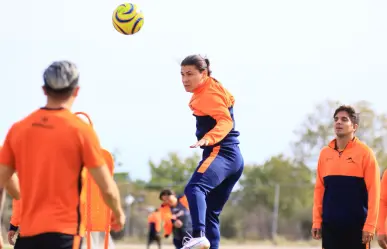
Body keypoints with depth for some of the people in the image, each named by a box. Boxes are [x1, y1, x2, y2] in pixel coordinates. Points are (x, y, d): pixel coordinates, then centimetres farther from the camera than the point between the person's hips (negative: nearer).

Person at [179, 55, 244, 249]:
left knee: (194, 188, -35)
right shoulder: (209, 90, 18)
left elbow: (226, 121, -24)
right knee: (211, 213, 12)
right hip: (232, 157, 11)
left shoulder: (210, 94, -10)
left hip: (221, 153, -11)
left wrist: (208, 139, -41)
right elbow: (228, 100, 38)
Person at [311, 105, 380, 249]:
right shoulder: (324, 153, 10)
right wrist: (317, 221, 6)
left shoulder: (364, 152, -4)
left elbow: (373, 191, -7)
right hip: (330, 225, 4)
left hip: (357, 226, -4)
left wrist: (370, 225, -13)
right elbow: (319, 189, 12)